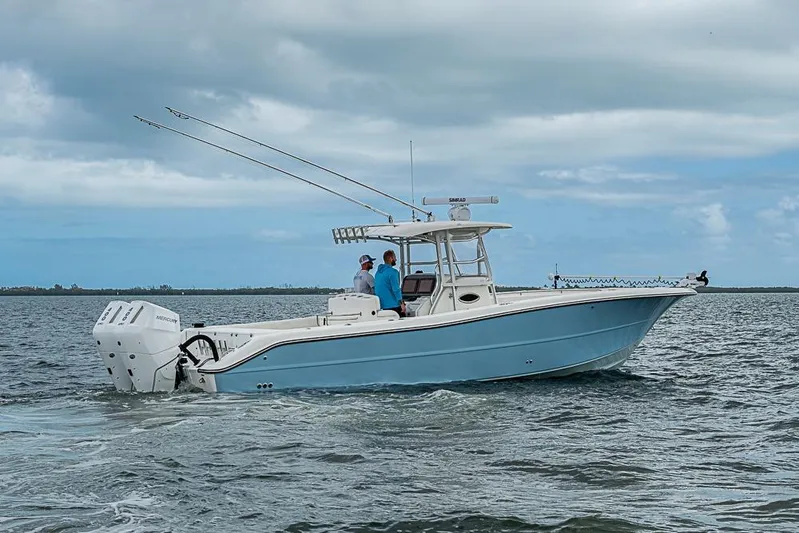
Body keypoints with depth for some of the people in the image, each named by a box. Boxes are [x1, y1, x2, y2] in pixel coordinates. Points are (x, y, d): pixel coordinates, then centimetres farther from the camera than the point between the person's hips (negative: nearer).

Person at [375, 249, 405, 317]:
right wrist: (401, 303, -15)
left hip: (382, 306, 8)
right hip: (393, 305, -8)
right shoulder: (393, 272, -12)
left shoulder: (378, 272, 15)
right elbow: (396, 289, -18)